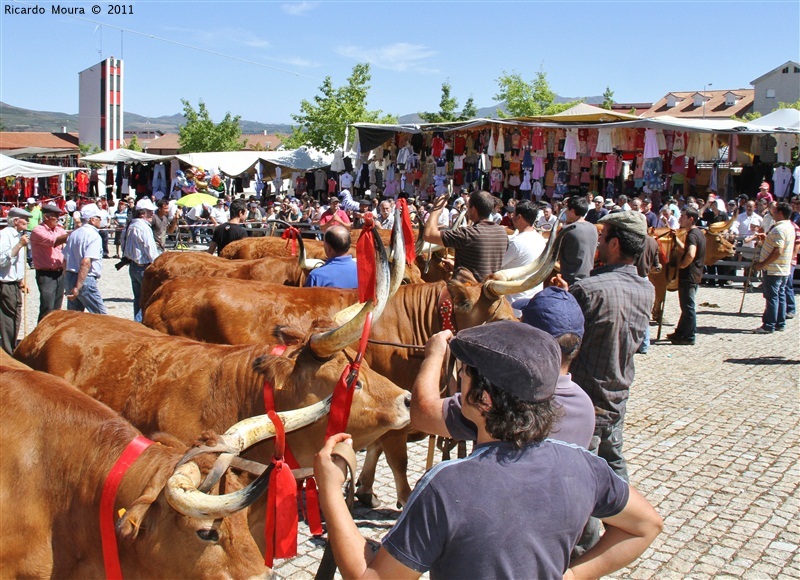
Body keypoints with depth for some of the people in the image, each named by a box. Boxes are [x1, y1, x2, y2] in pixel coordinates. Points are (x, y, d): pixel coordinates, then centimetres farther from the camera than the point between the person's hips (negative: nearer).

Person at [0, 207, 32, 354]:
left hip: (15, 284, 9)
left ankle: (12, 352, 24)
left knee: (16, 319, 14)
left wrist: (22, 281, 21)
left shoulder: (18, 235, 14)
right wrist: (19, 245, -26)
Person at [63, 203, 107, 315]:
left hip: (69, 278, 8)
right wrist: (78, 287, -24)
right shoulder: (94, 236, -12)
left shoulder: (73, 234, 13)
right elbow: (86, 262, -22)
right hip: (85, 280, -8)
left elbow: (65, 260, 18)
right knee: (101, 315, -2)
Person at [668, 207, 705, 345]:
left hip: (688, 275, -10)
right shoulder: (699, 233, 13)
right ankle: (680, 332, 28)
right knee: (687, 306, 18)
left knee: (688, 306, -2)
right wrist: (676, 238, 16)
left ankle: (688, 337, 4)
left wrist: (682, 265, -20)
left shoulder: (692, 235, -18)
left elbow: (691, 254, -35)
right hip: (695, 275, 10)